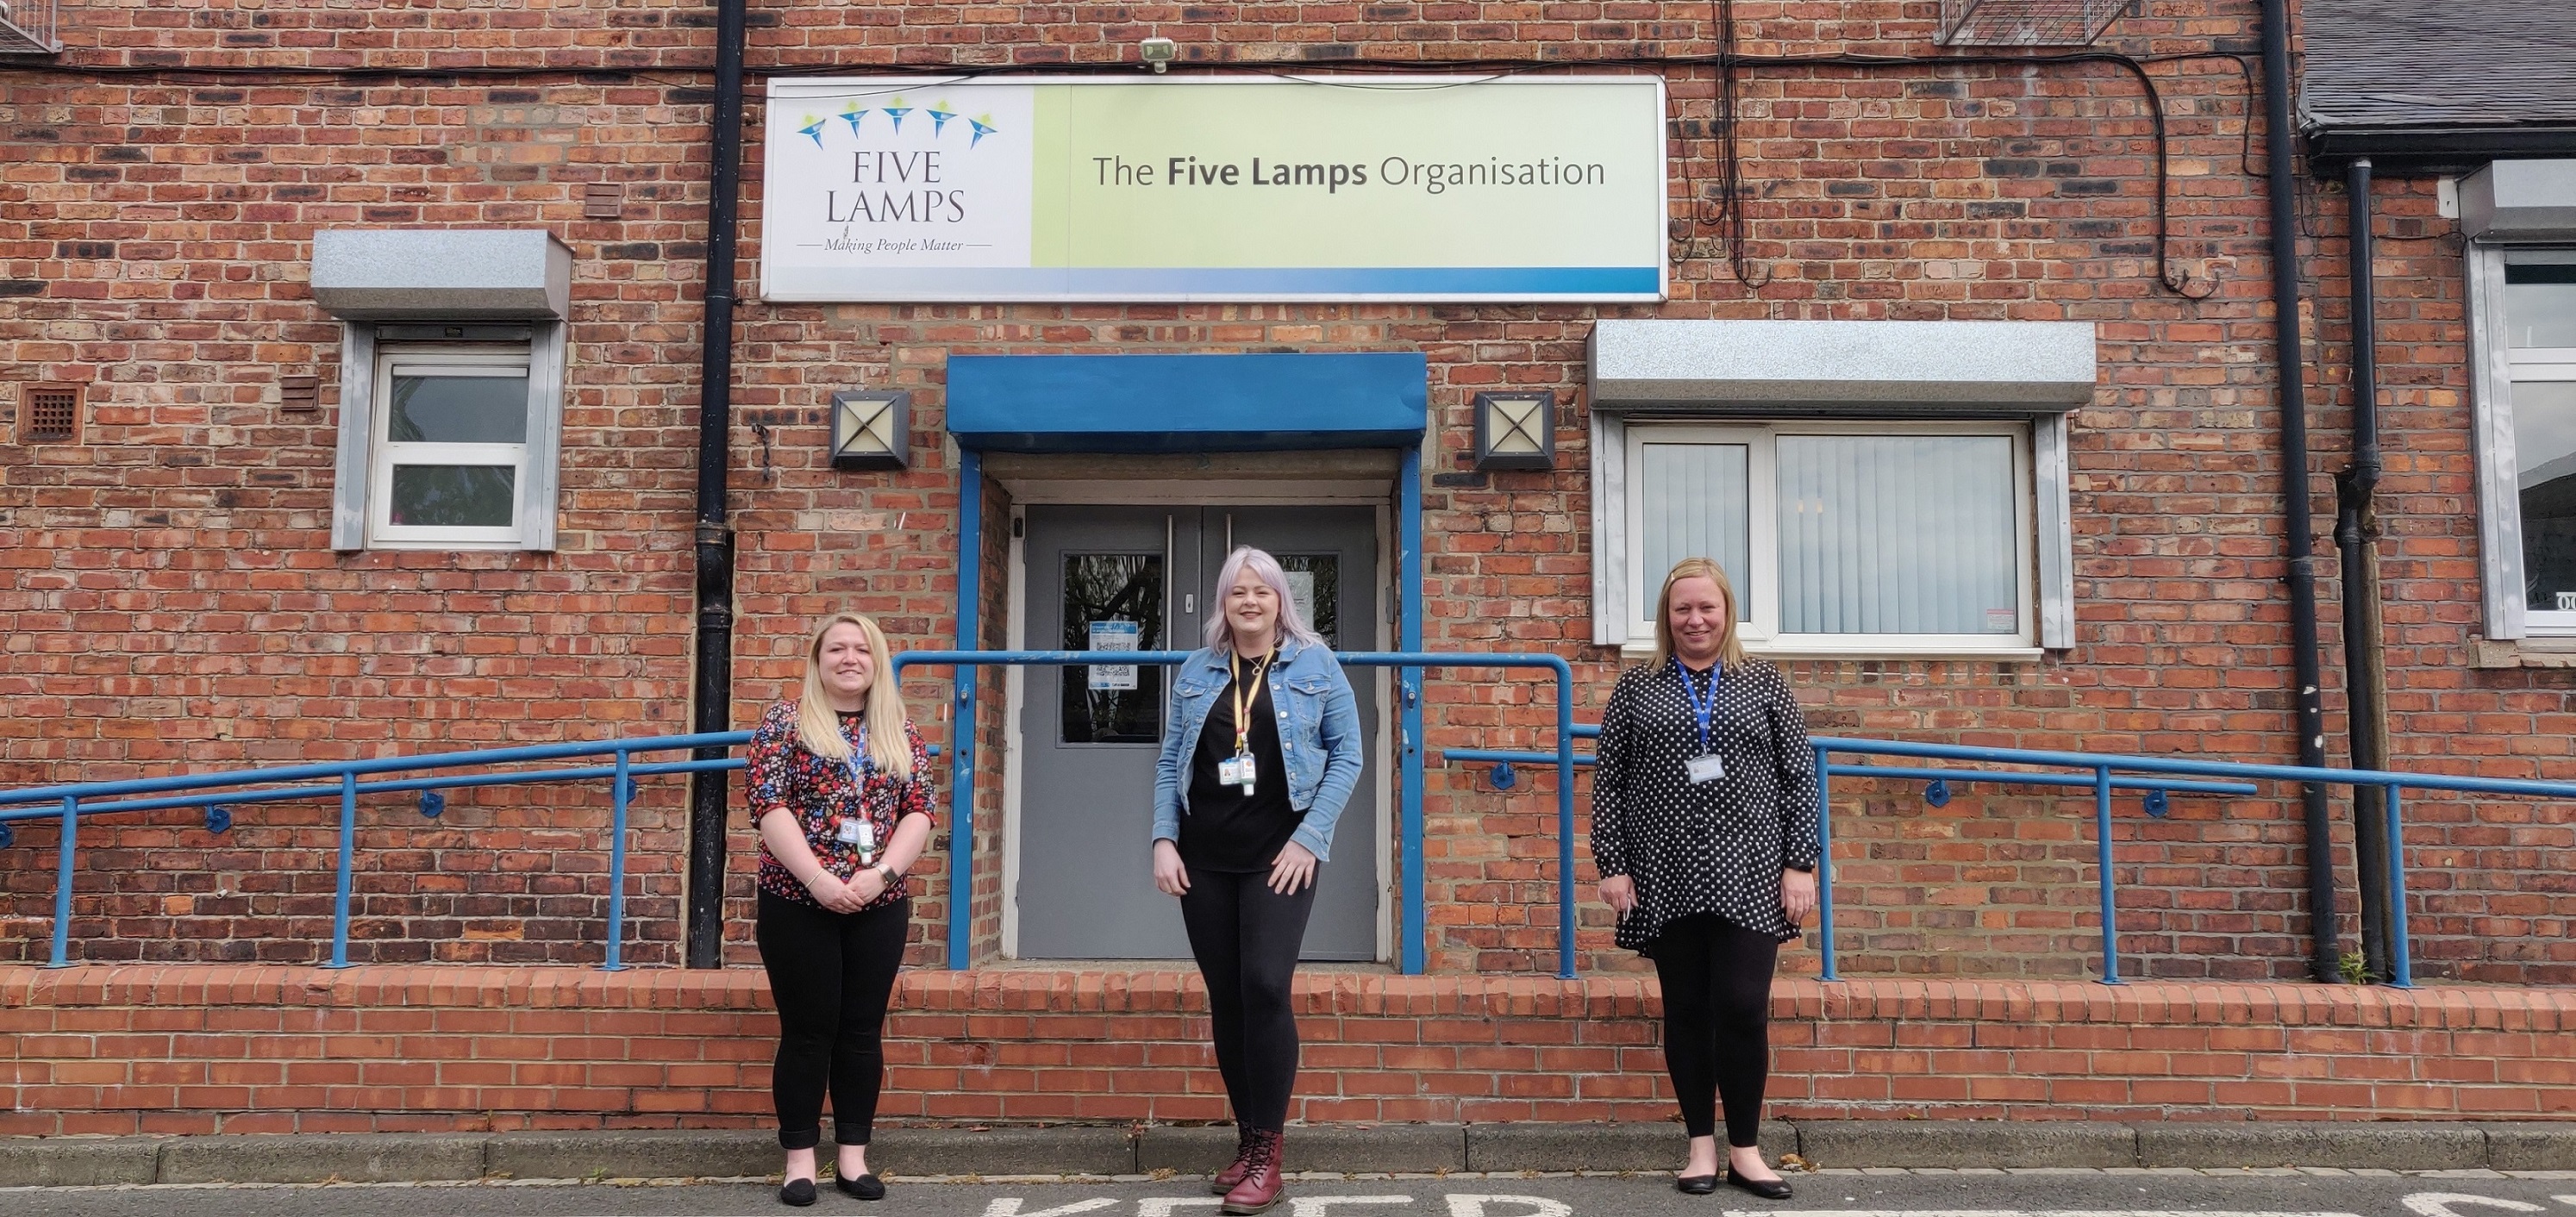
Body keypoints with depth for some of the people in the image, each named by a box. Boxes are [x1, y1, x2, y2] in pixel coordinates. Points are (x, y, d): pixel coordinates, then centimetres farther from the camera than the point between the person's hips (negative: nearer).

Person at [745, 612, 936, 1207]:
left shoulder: (900, 731, 10)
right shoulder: (784, 721, 1)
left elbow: (919, 810, 3)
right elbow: (767, 805, -9)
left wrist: (880, 874, -12)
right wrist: (818, 879, -18)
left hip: (880, 905, 3)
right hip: (798, 901, -3)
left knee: (862, 1029, 7)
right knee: (807, 1030, 1)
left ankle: (853, 1154, 16)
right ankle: (800, 1159, 11)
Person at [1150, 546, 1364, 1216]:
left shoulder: (1315, 665, 2)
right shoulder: (1196, 671, 10)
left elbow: (1347, 756, -1)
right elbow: (1170, 763, 10)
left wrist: (1309, 837, -11)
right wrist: (1164, 841, -1)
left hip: (1280, 853, -3)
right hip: (1205, 857, 4)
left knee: (1265, 987, -15)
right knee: (1225, 999, 6)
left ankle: (1268, 1153, -5)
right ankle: (1247, 1140, 19)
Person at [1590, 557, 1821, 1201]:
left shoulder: (1764, 683, 7)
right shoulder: (1635, 688, 7)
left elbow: (1799, 777, 5)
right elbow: (1607, 781, 5)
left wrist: (1799, 863, -2)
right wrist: (1612, 866, -2)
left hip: (1749, 875, -1)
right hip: (1666, 878, 1)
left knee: (1743, 1009, -5)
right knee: (1686, 1011, 6)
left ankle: (1745, 1147, 10)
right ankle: (1701, 1144, 17)